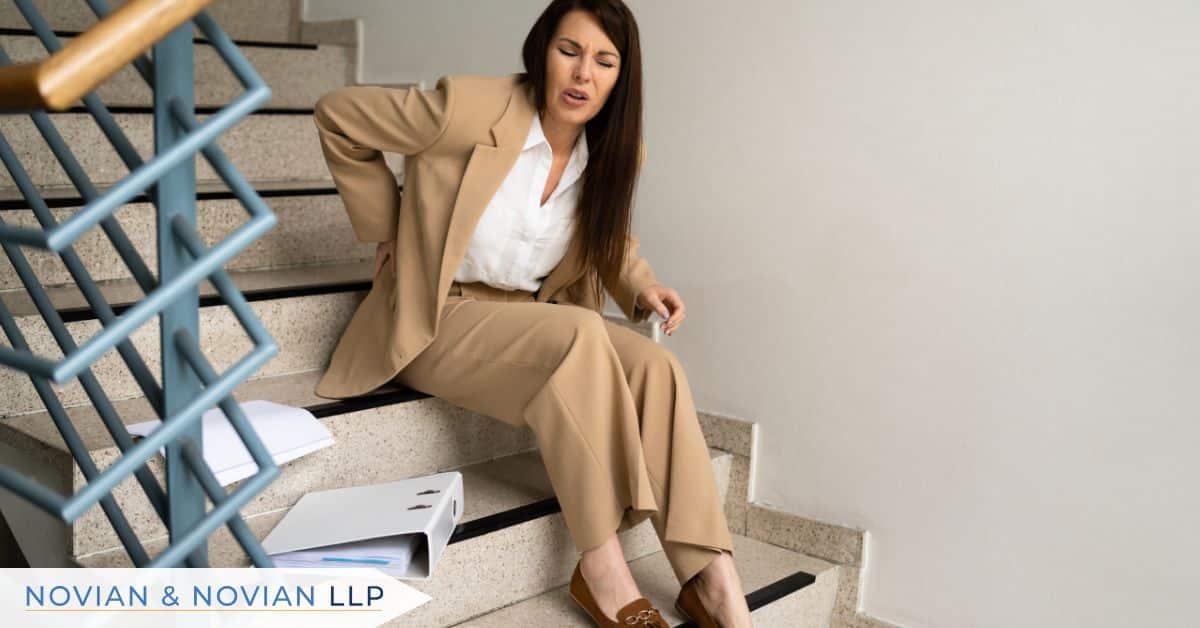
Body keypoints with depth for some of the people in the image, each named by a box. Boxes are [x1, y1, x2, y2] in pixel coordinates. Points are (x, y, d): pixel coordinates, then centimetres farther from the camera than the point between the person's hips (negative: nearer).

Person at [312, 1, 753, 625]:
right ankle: (600, 568, -27)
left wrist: (645, 288, -3)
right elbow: (336, 116, -7)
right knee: (580, 335, -33)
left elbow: (609, 238, 19)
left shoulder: (609, 154, 0)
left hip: (534, 321, 6)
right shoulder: (470, 108, -18)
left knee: (656, 368, -22)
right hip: (437, 322, -5)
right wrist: (388, 230, -4)